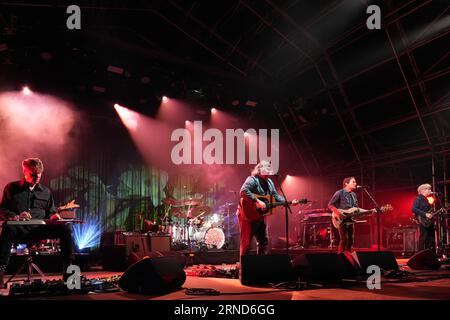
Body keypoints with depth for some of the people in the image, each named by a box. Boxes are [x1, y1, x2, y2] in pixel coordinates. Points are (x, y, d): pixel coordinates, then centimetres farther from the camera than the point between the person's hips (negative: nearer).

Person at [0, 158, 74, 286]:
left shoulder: (45, 191, 19)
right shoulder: (12, 188, 10)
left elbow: (51, 212, 22)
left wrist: (53, 216, -4)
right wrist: (16, 217, -17)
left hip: (40, 229, 3)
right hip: (19, 230, -2)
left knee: (65, 228, -22)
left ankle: (68, 270, -22)